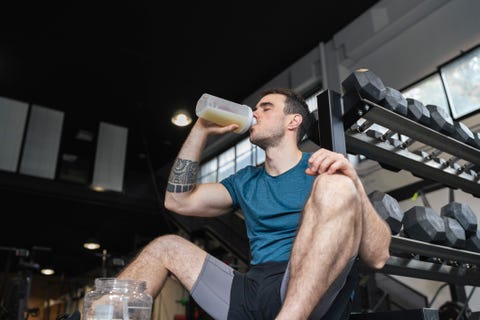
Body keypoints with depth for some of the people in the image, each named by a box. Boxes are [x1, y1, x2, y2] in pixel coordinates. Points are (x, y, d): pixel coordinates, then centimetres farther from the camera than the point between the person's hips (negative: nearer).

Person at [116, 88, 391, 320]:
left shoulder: (326, 168, 4)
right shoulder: (246, 180, 21)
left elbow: (377, 257, -5)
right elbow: (179, 201, 14)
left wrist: (354, 182, -21)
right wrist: (201, 130, 14)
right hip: (252, 294, 5)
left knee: (335, 187, -26)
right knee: (165, 247, 9)